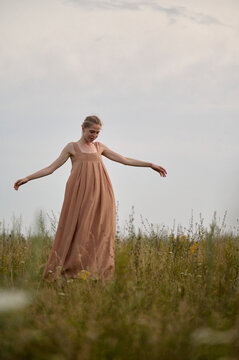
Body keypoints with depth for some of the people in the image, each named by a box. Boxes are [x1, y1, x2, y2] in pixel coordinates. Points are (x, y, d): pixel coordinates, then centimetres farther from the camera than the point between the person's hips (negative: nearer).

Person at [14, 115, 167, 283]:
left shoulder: (99, 147, 18)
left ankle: (98, 272, -3)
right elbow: (51, 168, 7)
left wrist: (151, 164, 20)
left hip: (100, 195, 4)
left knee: (100, 232, -3)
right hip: (80, 195, -4)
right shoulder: (72, 147, 9)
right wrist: (27, 178, -2)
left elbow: (125, 160, 22)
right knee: (78, 231, -10)